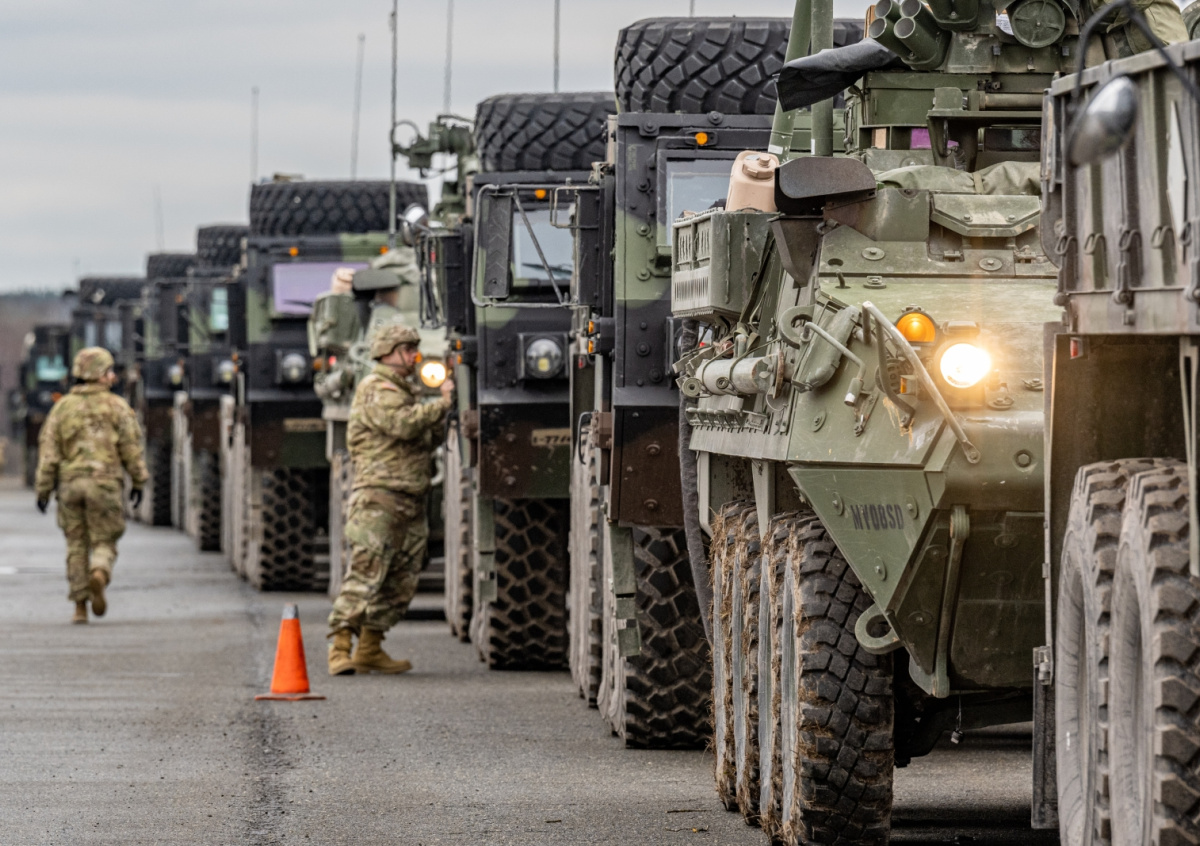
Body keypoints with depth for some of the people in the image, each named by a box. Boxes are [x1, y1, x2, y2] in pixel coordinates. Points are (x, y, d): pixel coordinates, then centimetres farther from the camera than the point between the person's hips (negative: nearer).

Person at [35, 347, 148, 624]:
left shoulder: (62, 407, 6)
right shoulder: (117, 406, 0)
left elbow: (48, 451, 2)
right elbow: (131, 447, -2)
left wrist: (43, 489, 4)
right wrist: (139, 482, 6)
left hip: (70, 483, 2)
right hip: (104, 482, -2)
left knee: (77, 545, 12)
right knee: (103, 543, 5)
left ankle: (80, 607, 8)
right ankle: (99, 576, -28)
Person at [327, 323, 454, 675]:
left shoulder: (403, 391, 24)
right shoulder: (377, 390, -7)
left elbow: (428, 438, 26)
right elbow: (402, 424, -24)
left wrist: (442, 411, 10)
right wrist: (442, 404, -16)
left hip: (410, 499, 10)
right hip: (379, 497, -10)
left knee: (401, 580, 8)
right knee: (366, 570, -16)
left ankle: (370, 649, 13)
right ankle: (340, 646, -17)